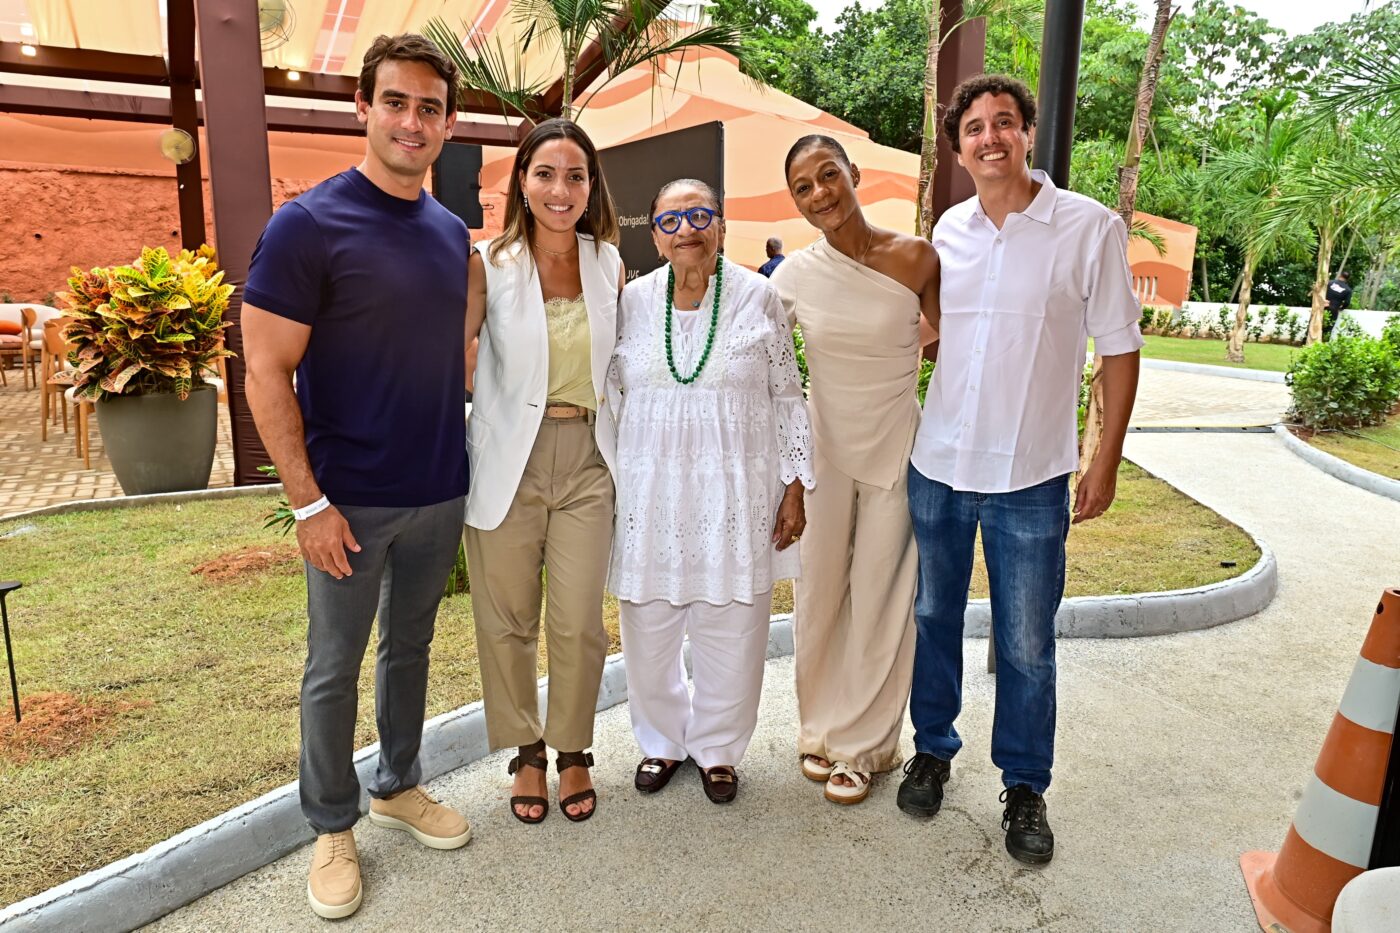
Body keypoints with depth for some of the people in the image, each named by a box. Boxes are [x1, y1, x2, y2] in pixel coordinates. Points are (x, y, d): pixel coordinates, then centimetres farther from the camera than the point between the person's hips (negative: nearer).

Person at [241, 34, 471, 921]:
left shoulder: (453, 233, 6)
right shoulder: (309, 225, -12)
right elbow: (267, 373, -12)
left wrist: (467, 453, 8)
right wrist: (309, 503, -15)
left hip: (440, 492, 5)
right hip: (352, 499, -5)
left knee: (411, 648, 19)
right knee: (335, 667, 10)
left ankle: (397, 785, 39)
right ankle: (333, 826, 29)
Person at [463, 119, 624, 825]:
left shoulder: (608, 263, 5)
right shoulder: (489, 265, -5)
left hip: (587, 458, 2)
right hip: (508, 461, -1)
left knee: (579, 622, 2)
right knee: (507, 620, 9)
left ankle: (573, 750, 27)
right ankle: (526, 751, 31)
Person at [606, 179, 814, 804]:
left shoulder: (758, 297, 0)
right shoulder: (632, 301, 3)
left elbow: (787, 398, 4)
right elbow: (608, 398, 10)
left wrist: (794, 487, 1)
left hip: (735, 491, -1)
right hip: (650, 493, 2)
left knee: (731, 632, 7)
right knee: (647, 631, 9)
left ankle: (717, 747, 32)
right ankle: (662, 740, 35)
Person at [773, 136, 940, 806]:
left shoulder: (915, 258, -9)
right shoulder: (794, 275, -4)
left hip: (896, 450, -2)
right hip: (824, 451, 2)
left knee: (879, 602, 6)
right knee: (820, 594, 11)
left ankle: (860, 744, 25)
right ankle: (821, 729, 32)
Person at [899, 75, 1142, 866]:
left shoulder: (1091, 228, -7)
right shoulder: (948, 230, 4)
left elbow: (1120, 348, -3)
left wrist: (1107, 460, -5)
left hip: (1031, 478, -3)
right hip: (937, 467, 4)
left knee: (1026, 645, 7)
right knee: (934, 618, 16)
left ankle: (1025, 787, 28)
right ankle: (933, 750, 36)